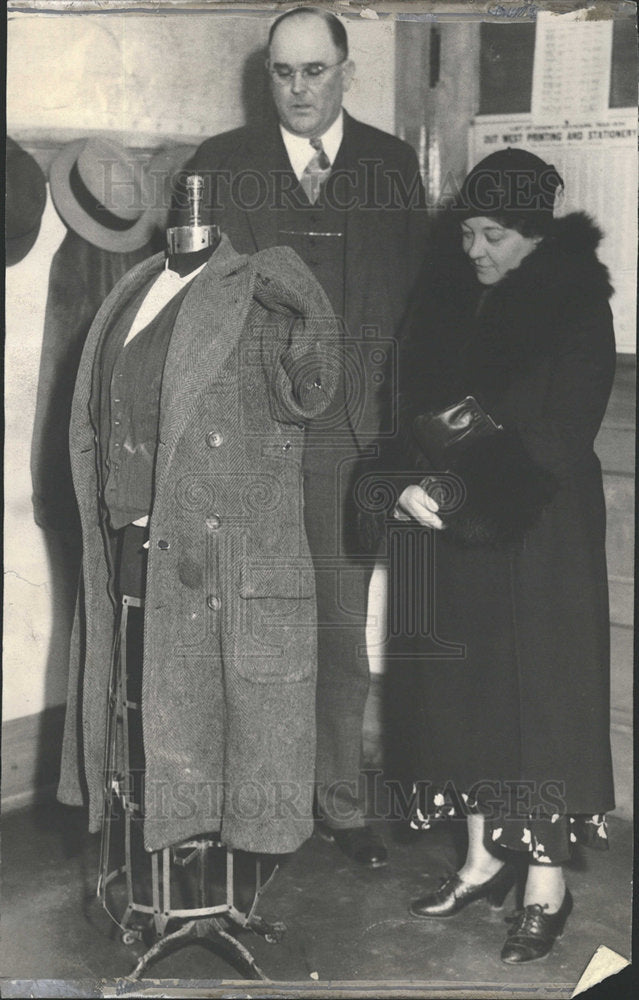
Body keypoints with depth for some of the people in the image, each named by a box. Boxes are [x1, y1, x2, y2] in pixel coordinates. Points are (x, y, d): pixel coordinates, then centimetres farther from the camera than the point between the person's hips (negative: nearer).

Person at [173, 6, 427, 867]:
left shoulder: (392, 166, 9)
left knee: (343, 629, 8)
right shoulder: (221, 164, 7)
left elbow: (413, 298, 4)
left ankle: (340, 802, 22)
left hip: (350, 435, 1)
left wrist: (395, 419, -5)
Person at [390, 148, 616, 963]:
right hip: (462, 528, 6)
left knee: (541, 688, 1)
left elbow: (554, 433, -17)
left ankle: (546, 884, 13)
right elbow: (421, 402, 7)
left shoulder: (575, 307, -10)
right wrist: (418, 481, -11)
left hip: (540, 530, -5)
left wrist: (452, 489, -22)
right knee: (467, 684, 9)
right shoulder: (453, 299, 8)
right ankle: (485, 858, 24)